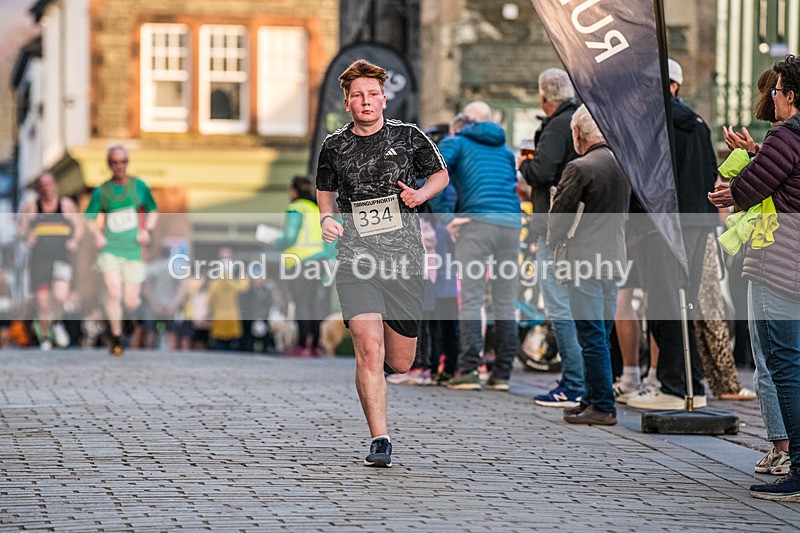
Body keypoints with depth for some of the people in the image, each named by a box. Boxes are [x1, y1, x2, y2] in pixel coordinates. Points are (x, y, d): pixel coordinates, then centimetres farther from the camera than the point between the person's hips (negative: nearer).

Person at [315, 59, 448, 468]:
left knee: (400, 363, 6)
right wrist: (326, 217, 3)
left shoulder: (409, 138, 4)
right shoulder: (334, 147, 6)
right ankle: (380, 441, -11)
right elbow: (325, 189, 24)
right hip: (356, 260, -1)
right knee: (369, 350, -17)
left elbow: (440, 174, 17)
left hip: (403, 260, 1)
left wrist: (420, 194, -3)